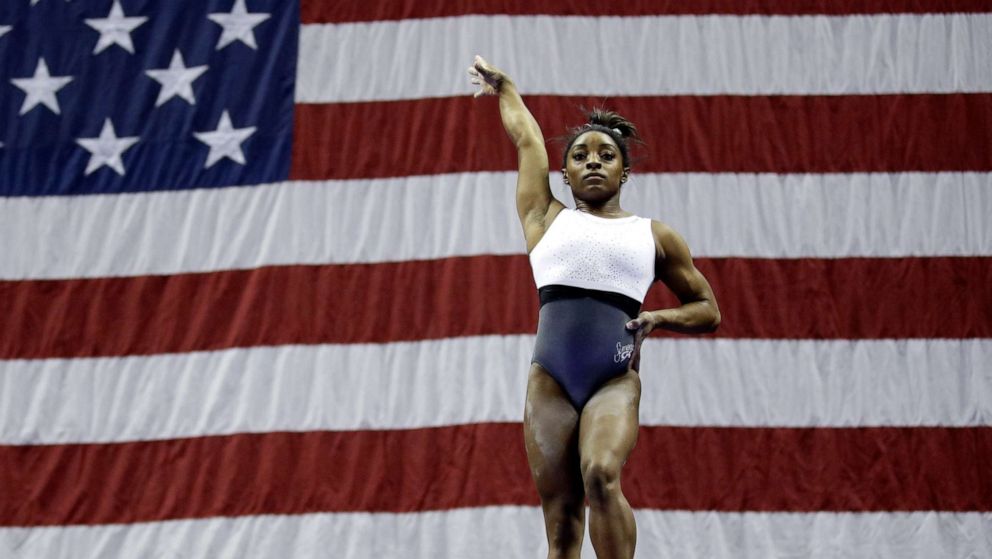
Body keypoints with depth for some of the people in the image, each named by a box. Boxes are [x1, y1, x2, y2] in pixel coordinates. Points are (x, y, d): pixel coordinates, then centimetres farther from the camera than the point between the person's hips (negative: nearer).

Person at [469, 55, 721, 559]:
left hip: (615, 380, -2)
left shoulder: (655, 236, 17)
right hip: (551, 379, 2)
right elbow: (526, 139, 30)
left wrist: (659, 318, 2)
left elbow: (707, 311, 21)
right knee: (560, 515, -6)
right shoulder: (547, 218, 19)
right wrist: (504, 87, 45)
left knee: (601, 475, -28)